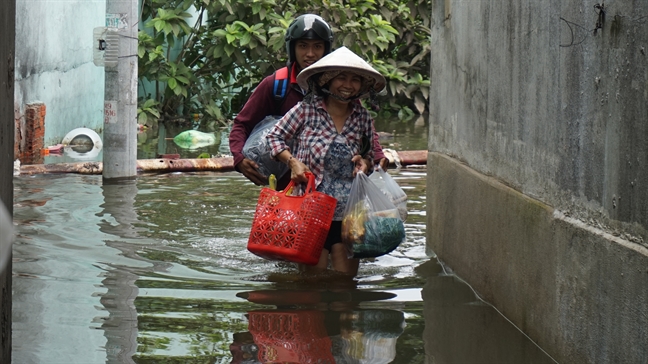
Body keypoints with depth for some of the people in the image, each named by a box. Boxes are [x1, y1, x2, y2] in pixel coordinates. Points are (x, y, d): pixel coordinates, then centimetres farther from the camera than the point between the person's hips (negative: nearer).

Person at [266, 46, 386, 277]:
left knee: (345, 275, 1)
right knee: (315, 272, -3)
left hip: (348, 208, 3)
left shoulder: (363, 118, 8)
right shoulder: (307, 109, -2)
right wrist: (293, 161, -12)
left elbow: (372, 153, 20)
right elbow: (274, 137, 3)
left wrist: (365, 161, -2)